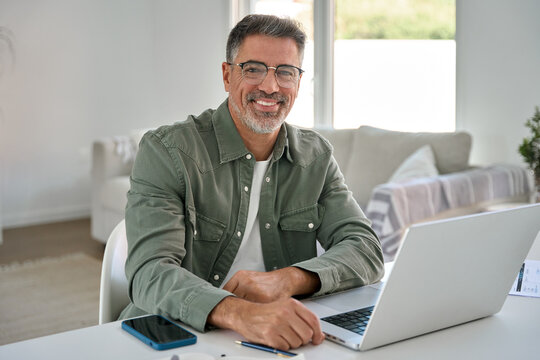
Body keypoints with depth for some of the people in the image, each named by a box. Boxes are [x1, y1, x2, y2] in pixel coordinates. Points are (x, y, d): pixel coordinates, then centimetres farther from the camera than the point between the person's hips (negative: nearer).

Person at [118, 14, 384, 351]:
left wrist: (286, 279, -19)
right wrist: (241, 314, -39)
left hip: (284, 340, 4)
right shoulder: (167, 150, -9)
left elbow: (366, 250, 0)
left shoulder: (316, 156, 6)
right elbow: (150, 274, -20)